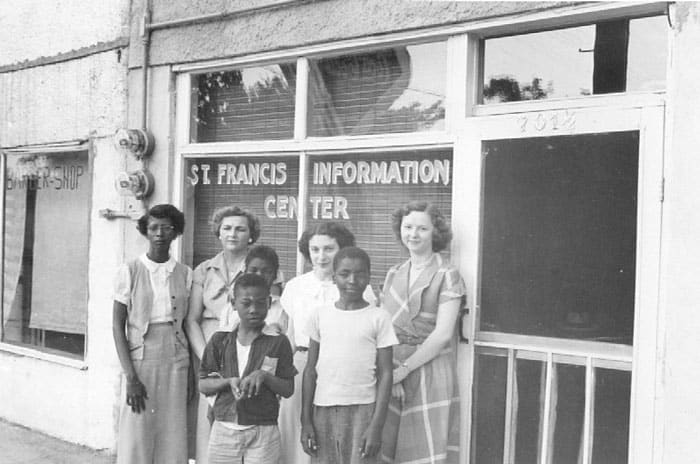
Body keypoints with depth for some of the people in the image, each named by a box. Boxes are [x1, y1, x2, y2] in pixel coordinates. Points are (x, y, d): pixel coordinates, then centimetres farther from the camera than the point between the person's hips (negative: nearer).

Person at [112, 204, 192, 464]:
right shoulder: (130, 271, -2)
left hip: (176, 364, 3)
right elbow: (117, 326, -3)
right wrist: (131, 377, -10)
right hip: (141, 361, -2)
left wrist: (192, 374, 3)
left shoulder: (185, 274, 6)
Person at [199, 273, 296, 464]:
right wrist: (228, 381, -14)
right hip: (224, 427, 2)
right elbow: (203, 385, 4)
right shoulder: (220, 341, 4)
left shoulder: (278, 342, -1)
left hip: (263, 431, -2)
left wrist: (264, 376, -18)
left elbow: (288, 389, -1)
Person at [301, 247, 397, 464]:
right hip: (323, 411, 3)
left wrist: (376, 425, -7)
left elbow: (385, 374, -1)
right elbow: (311, 370, 9)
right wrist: (305, 420, 5)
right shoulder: (320, 314, 6)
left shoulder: (378, 317, 0)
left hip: (362, 411, -2)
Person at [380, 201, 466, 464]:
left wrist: (404, 369, -12)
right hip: (393, 374, 5)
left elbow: (442, 334, -11)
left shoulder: (447, 276, -3)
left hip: (430, 371, -5)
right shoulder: (394, 275, 13)